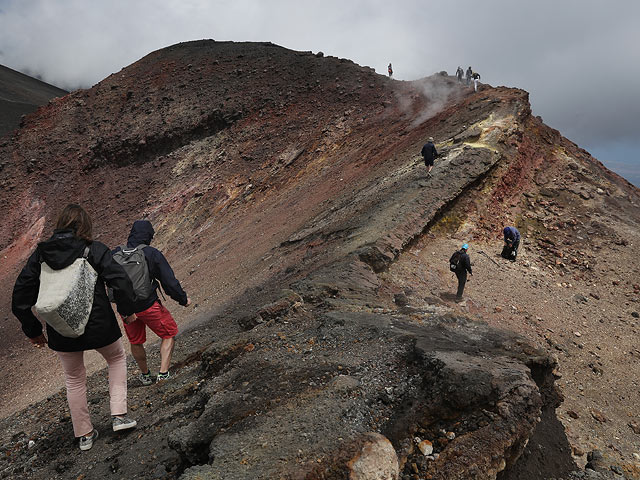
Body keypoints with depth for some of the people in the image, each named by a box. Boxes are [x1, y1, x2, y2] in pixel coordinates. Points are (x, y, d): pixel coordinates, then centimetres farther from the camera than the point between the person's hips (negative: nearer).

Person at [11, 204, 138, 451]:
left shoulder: (40, 254, 0)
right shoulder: (94, 250, -11)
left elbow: (20, 297, 3)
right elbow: (121, 282, -19)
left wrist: (33, 330, 13)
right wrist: (127, 310, -1)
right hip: (98, 327, -3)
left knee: (74, 380, 22)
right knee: (117, 358, 26)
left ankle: (84, 435, 33)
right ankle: (119, 415, 17)